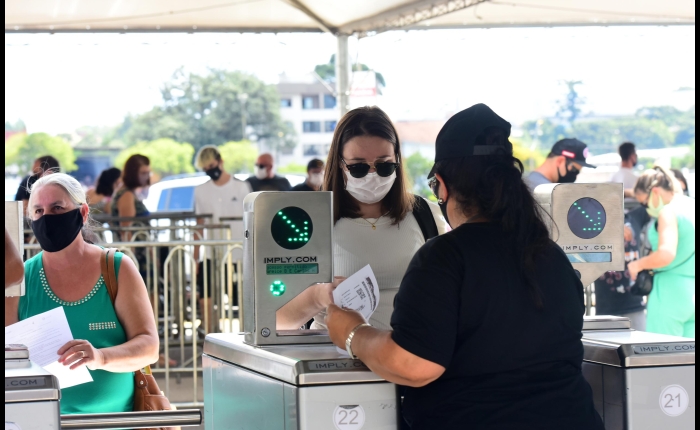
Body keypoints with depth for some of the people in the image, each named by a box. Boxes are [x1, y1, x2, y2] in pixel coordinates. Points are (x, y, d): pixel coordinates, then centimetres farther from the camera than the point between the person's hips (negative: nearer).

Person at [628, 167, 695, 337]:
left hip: (671, 291, -8)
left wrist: (637, 265, -12)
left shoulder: (668, 212, -13)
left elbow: (666, 254, -25)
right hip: (691, 293, 8)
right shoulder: (691, 207, 11)